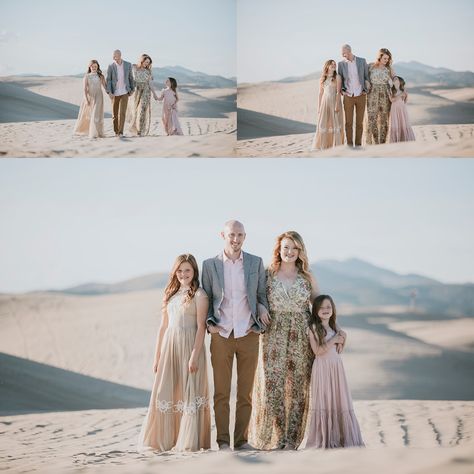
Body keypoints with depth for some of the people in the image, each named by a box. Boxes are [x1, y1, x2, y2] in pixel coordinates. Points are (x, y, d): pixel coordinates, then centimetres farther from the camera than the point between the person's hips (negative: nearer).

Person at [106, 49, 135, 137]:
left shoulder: (128, 65, -1)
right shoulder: (111, 66, -5)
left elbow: (131, 77, 9)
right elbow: (108, 80, -7)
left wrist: (132, 89, 10)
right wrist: (109, 92, -18)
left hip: (125, 92, 0)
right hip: (115, 93, 0)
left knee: (122, 112, -11)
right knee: (115, 114, 7)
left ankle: (120, 132, -12)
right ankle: (116, 131, 21)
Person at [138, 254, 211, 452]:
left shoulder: (199, 294, -1)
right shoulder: (170, 294, 16)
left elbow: (201, 327, -8)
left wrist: (194, 355, -16)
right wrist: (157, 356, 13)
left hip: (189, 345, -5)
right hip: (169, 346, 5)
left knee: (189, 391, -4)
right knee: (164, 391, 3)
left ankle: (189, 442, 1)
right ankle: (162, 440, 9)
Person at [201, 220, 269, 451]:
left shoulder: (256, 263, 6)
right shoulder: (210, 265, 4)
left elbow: (262, 295, 12)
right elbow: (206, 298, 9)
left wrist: (262, 311, -5)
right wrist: (209, 322, -5)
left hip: (248, 335, 1)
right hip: (221, 335, -1)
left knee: (245, 392, 5)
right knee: (221, 392, 1)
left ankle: (242, 440, 12)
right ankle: (223, 441, 7)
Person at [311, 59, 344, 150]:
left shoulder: (337, 77, 1)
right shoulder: (322, 79, 11)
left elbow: (338, 92, -7)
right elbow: (320, 93, 12)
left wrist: (337, 105, -15)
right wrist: (319, 106, 8)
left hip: (334, 101, -3)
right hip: (325, 102, 3)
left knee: (335, 122, -3)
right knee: (323, 124, 3)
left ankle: (336, 145, 0)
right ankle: (323, 145, 8)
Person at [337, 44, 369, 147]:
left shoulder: (362, 61, -1)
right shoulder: (341, 64, 1)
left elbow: (367, 76, 7)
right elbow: (339, 80, 10)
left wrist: (366, 90, -2)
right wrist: (342, 90, -6)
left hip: (361, 96, 0)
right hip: (348, 97, 0)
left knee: (359, 122, 2)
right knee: (348, 122, -2)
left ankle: (358, 145, 8)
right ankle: (349, 145, 3)